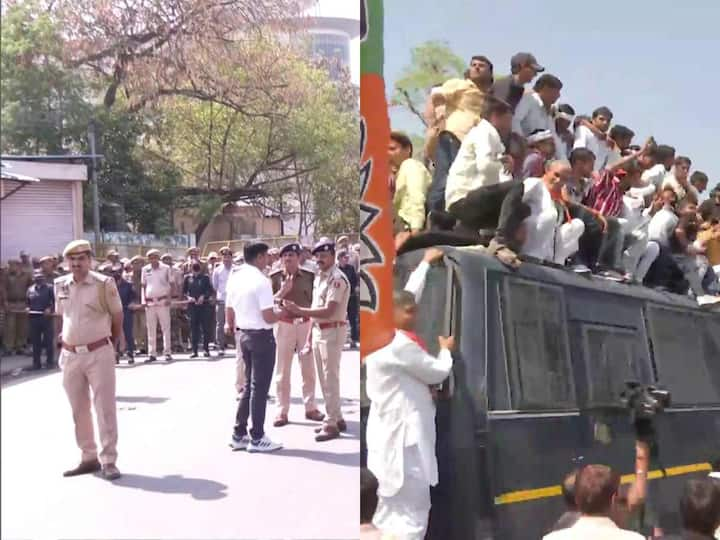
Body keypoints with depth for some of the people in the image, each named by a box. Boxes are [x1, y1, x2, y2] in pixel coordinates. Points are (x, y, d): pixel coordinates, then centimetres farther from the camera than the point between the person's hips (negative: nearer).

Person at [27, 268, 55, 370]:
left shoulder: (49, 288, 0)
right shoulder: (30, 289, 13)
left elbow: (55, 301, -3)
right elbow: (28, 302, 21)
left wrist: (50, 309, -18)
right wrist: (28, 308, 1)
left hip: (46, 317, -4)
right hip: (34, 317, 4)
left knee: (48, 340, 0)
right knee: (35, 341, 7)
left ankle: (50, 362, 8)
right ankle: (36, 362, 14)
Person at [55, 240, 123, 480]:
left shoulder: (104, 284, -10)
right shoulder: (60, 285, 4)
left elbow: (117, 315, 2)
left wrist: (113, 343, 10)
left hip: (99, 354, -5)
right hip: (70, 355, 5)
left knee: (105, 408, -1)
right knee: (79, 410, 12)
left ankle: (109, 461, 6)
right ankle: (88, 457, 25)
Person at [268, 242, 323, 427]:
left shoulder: (309, 276, 1)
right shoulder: (275, 277, -3)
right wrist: (282, 292, -22)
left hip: (306, 324, 2)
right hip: (284, 325, -1)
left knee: (308, 368, 9)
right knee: (282, 370, 3)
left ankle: (310, 407, 21)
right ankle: (282, 411, 9)